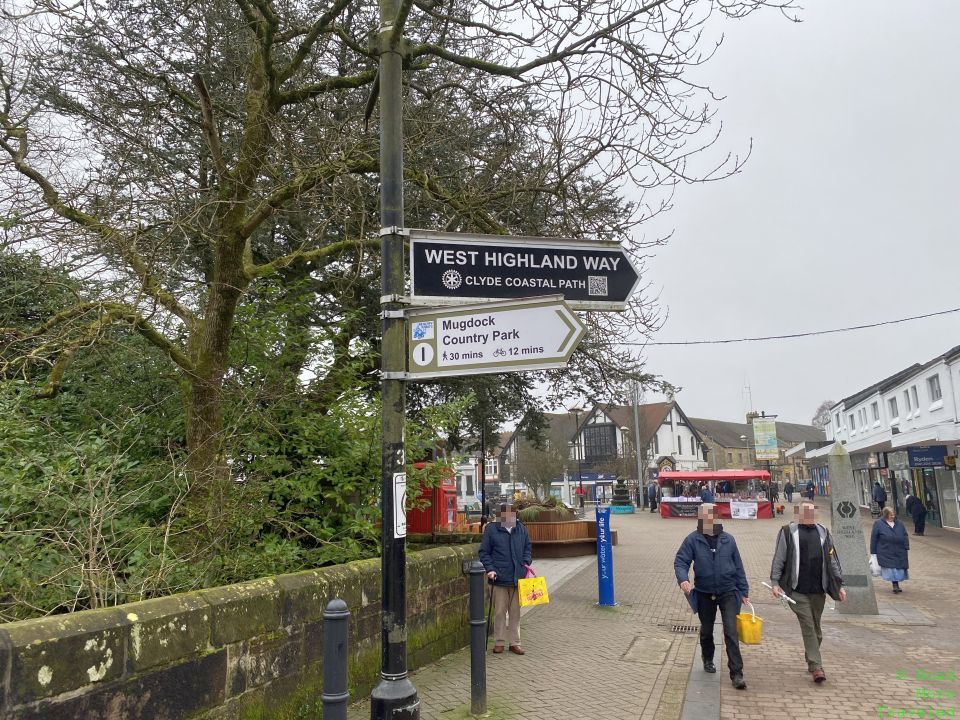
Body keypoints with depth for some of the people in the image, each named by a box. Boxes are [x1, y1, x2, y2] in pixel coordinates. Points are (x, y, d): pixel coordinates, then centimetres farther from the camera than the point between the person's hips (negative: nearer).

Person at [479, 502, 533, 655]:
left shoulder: (521, 529, 8)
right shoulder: (491, 529, -3)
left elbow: (528, 548, 17)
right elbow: (484, 552, -1)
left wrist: (526, 563, 2)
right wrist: (490, 569, -11)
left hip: (518, 578, 3)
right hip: (499, 577, -3)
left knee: (515, 612, 11)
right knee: (499, 611, 5)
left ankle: (514, 643, 20)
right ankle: (499, 642, 17)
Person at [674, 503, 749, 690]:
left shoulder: (728, 539, -3)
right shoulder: (692, 540, -10)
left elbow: (738, 566, 5)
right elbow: (680, 561, -10)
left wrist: (744, 591, 8)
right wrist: (683, 579, -29)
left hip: (728, 592, 0)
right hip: (704, 593, 0)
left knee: (731, 632, -9)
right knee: (706, 630, 17)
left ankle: (736, 674, -2)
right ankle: (708, 659, 43)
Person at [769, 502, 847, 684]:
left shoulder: (823, 532, 11)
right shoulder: (788, 532, -1)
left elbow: (832, 560, 15)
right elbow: (778, 559, 0)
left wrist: (839, 585, 12)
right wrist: (775, 582, -5)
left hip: (818, 590, 4)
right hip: (797, 590, -4)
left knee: (815, 628, 12)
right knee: (808, 626, -6)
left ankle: (811, 661, 29)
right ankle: (816, 667, -1)